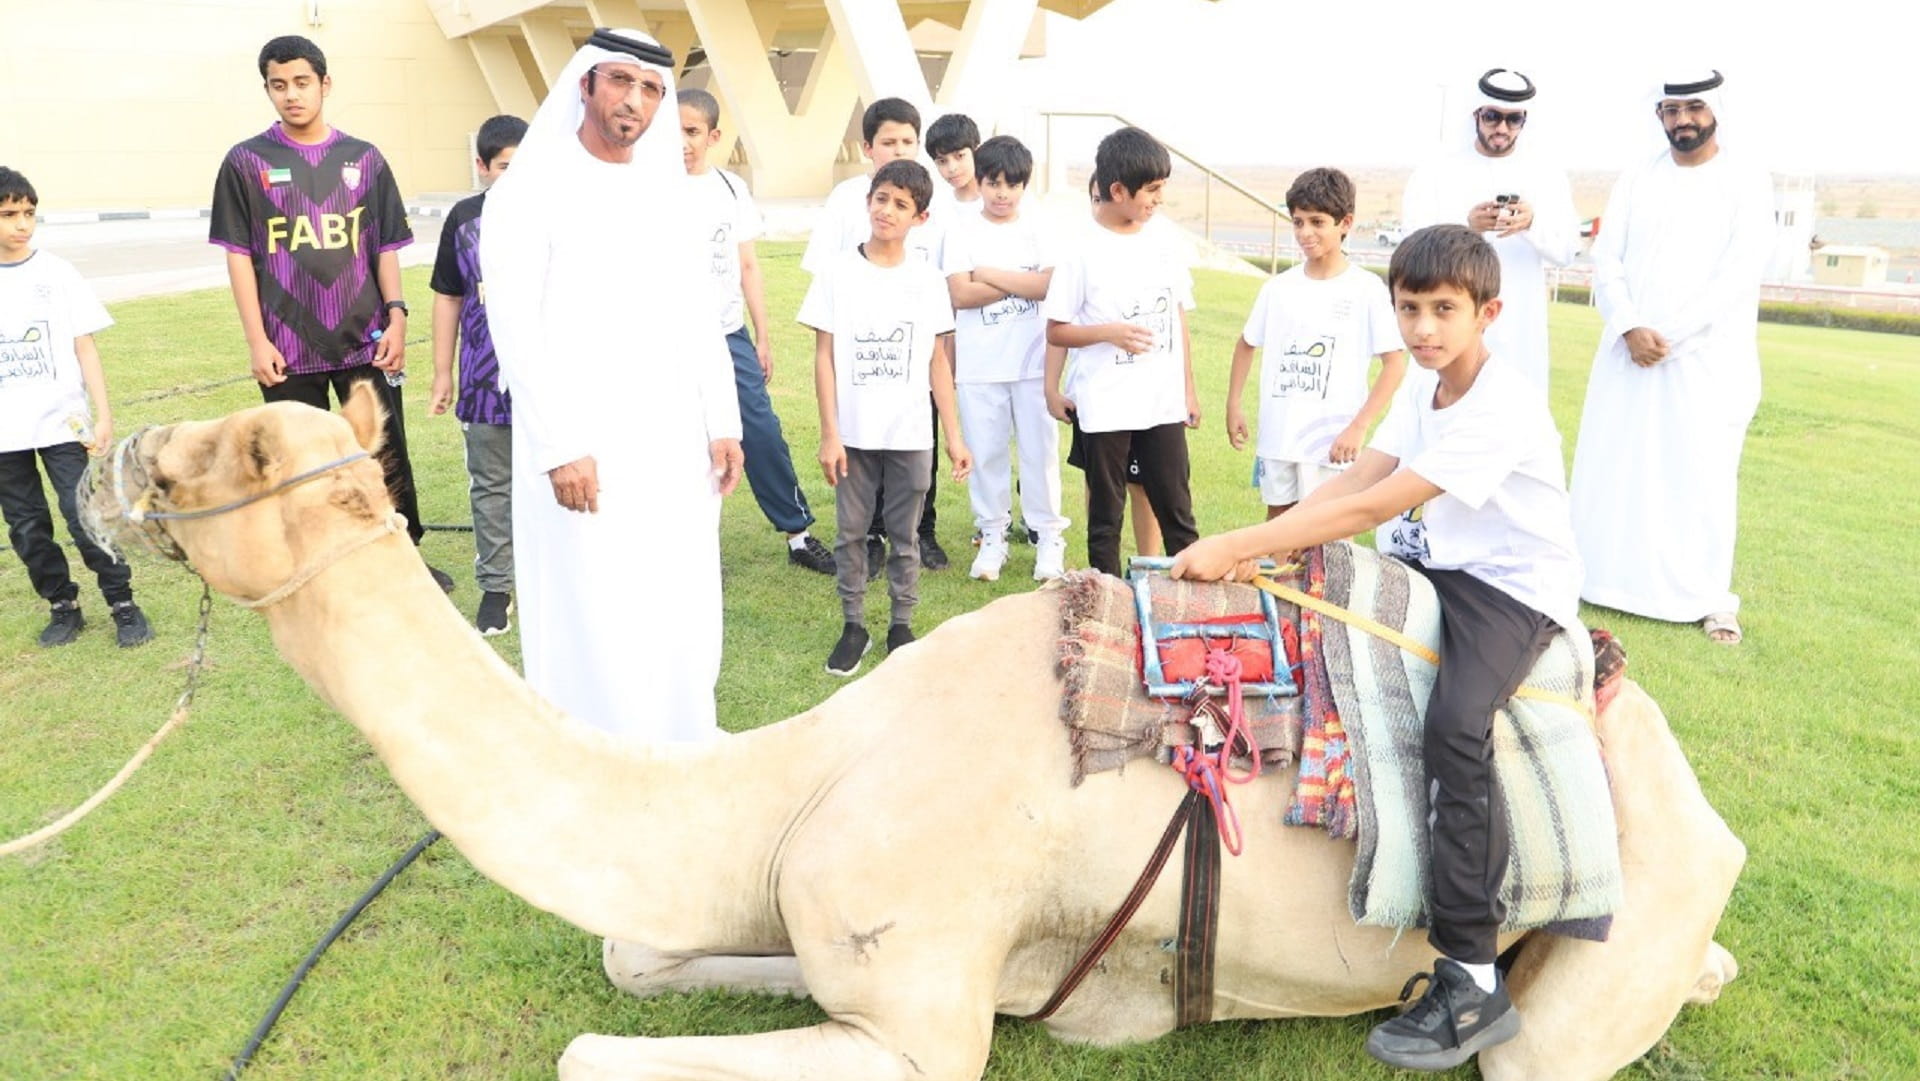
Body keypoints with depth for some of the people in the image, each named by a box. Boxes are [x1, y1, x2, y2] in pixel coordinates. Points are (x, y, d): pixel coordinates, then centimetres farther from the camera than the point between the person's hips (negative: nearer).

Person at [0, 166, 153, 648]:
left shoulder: (56, 273, -1)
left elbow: (84, 346, 0)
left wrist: (103, 415, -6)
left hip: (62, 422, -2)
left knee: (85, 516, -6)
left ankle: (123, 604, 7)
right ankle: (63, 606, 23)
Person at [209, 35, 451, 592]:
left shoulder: (364, 158, 6)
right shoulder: (246, 161, 1)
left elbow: (385, 247, 8)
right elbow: (239, 255, 0)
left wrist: (396, 316, -4)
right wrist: (256, 340, -6)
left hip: (365, 342, 1)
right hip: (289, 350, -1)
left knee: (387, 455, 7)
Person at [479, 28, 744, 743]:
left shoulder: (669, 193, 10)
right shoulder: (530, 192, -7)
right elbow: (516, 328, -12)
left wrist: (723, 424, 7)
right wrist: (558, 448, -17)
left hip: (673, 438, 5)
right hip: (581, 442, -5)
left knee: (683, 598, 11)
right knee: (593, 609, 3)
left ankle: (686, 733, 29)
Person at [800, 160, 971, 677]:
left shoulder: (928, 280, 2)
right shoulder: (838, 274, -2)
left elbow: (939, 362, 4)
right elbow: (824, 356, -3)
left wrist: (954, 435, 1)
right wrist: (829, 434, -8)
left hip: (911, 435, 1)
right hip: (854, 434, 0)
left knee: (904, 534, 9)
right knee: (851, 532, 8)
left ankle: (902, 625, 23)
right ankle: (854, 625, 22)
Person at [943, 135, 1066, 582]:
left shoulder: (1036, 230, 4)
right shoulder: (962, 231, 2)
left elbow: (1049, 286, -10)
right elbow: (960, 294, -9)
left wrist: (988, 275, -10)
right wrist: (1022, 284, -8)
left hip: (1032, 361, 0)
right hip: (978, 365, 0)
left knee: (1040, 450, 4)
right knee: (986, 452, 7)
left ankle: (1049, 538, 14)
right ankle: (992, 537, 19)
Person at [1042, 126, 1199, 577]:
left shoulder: (1165, 243, 6)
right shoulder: (1082, 251, -7)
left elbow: (1179, 318, 13)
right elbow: (1057, 330, -4)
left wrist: (1188, 388, 13)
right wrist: (1110, 332, -19)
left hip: (1164, 404, 4)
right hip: (1104, 406, -3)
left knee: (1176, 508, 8)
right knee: (1105, 513, 8)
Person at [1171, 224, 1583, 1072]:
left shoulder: (1504, 407, -24)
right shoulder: (1422, 387, 5)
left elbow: (1373, 508, -30)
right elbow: (1352, 482, -3)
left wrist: (1235, 547, -32)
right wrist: (1258, 549, -19)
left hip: (1513, 587, -10)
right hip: (1434, 566, 10)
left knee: (1455, 723, -31)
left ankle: (1473, 984, -24)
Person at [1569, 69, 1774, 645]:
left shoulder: (1747, 180, 0)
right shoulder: (1636, 179, 10)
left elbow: (1740, 274, -10)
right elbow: (1605, 259, 2)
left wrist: (1668, 336, -16)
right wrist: (1630, 328, -14)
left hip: (1707, 355, -3)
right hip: (1628, 351, 3)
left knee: (1701, 475, -2)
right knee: (1612, 466, 4)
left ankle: (1710, 596, 9)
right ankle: (1606, 576, 16)